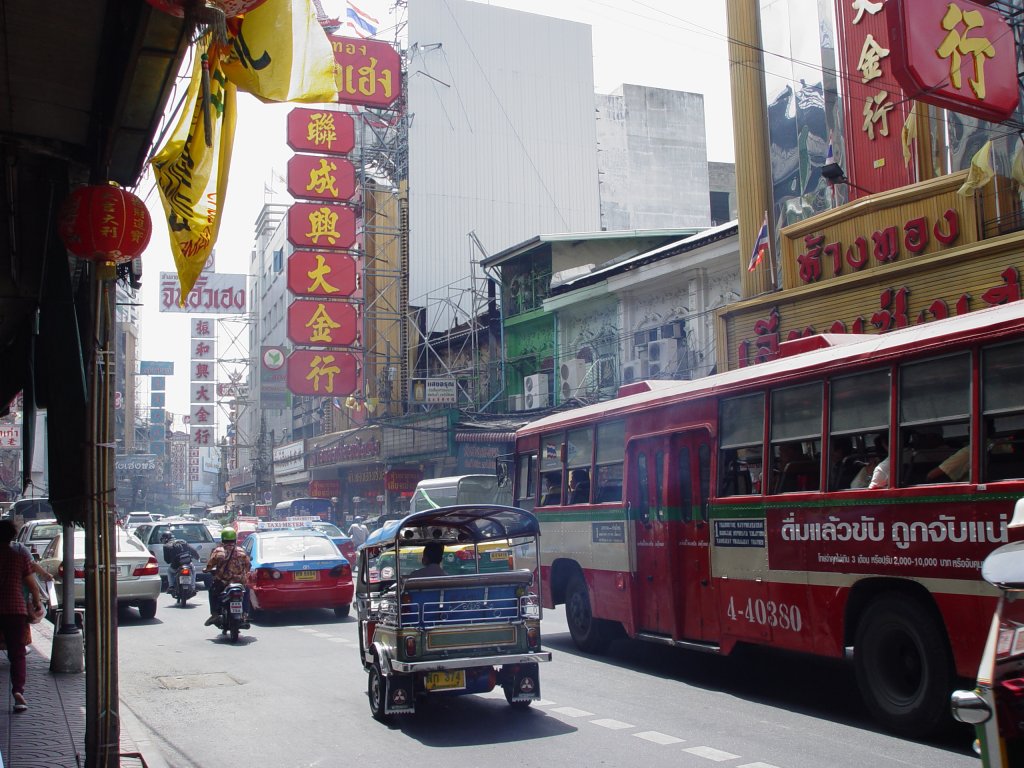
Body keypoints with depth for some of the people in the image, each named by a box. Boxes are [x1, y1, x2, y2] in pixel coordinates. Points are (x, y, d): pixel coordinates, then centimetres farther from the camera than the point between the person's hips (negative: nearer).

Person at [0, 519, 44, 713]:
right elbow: (31, 583, 3)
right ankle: (18, 690, -15)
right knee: (17, 653, 3)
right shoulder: (21, 557, -1)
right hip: (16, 608, -1)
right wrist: (38, 602, 18)